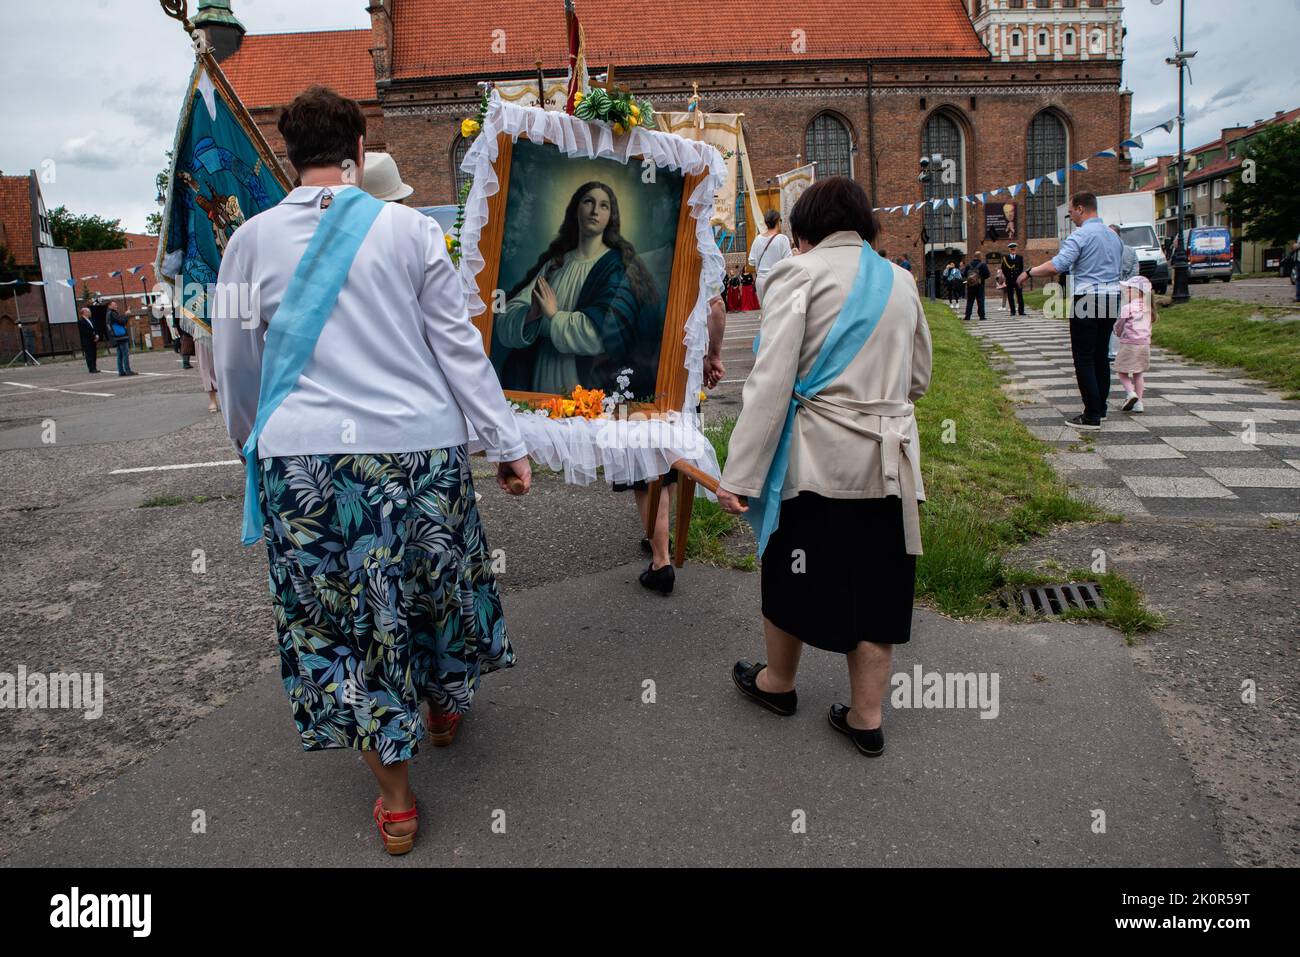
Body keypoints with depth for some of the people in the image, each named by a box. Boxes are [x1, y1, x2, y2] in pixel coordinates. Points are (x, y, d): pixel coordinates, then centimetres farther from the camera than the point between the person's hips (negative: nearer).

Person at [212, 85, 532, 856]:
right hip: (419, 446, 0)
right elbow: (460, 346, -1)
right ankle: (444, 706, 47)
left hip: (302, 455, 1)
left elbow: (235, 366, 11)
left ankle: (396, 798, 21)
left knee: (340, 610, 10)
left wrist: (251, 444, 27)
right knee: (435, 582, 21)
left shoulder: (253, 240, 3)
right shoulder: (411, 229, -1)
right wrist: (507, 443, 4)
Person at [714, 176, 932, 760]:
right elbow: (918, 379, 17)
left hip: (819, 454, -5)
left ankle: (778, 683, 36)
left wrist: (739, 476, -16)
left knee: (793, 573, 15)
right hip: (891, 457, 5)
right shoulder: (900, 281, 11)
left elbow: (770, 381, -15)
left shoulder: (800, 273, -6)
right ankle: (866, 717, 23)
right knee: (875, 582, 13)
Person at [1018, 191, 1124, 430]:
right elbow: (1119, 268, 23)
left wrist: (1029, 272, -9)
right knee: (1101, 355, 15)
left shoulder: (1081, 235, -11)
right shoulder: (1114, 236, 15)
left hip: (1088, 300, -8)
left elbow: (1056, 265, -22)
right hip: (1111, 301, 8)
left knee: (1084, 359, -5)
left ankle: (1092, 417, -6)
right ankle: (1100, 408, 21)